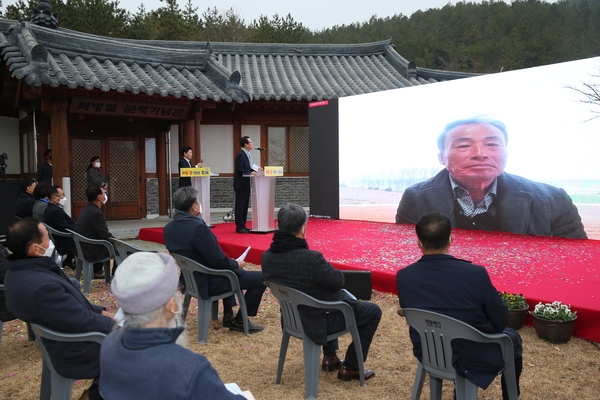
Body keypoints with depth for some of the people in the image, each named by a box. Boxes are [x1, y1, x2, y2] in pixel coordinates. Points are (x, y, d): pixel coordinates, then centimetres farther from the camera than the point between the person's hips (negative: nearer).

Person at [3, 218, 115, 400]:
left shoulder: (19, 271, -4)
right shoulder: (42, 286, -36)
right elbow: (85, 322, -26)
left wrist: (99, 311, 6)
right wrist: (112, 324, -9)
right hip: (77, 354, -9)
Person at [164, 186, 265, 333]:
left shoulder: (169, 227, 0)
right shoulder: (198, 227, -28)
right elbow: (217, 259, -24)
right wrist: (236, 264, -4)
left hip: (193, 278, 9)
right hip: (211, 282, -9)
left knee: (230, 268, 36)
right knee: (262, 278, -1)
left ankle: (228, 315, 36)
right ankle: (240, 321, 11)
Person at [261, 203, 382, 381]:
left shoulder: (267, 257, -10)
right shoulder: (310, 258, -34)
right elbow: (338, 281, -17)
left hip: (293, 318, 8)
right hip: (318, 320, -8)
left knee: (339, 296, 36)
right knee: (373, 311, 13)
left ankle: (330, 357, 39)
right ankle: (350, 367, 19)